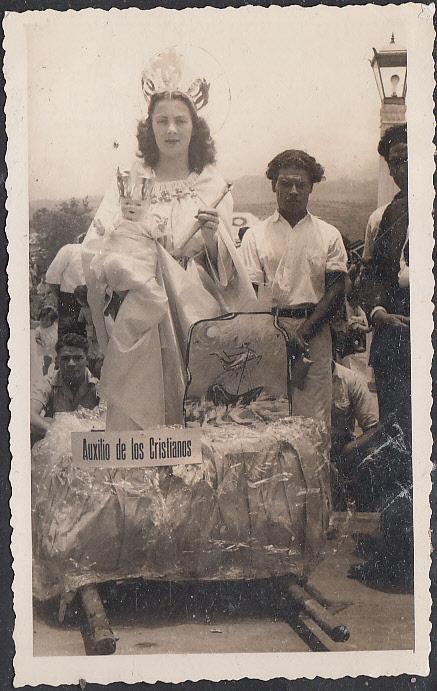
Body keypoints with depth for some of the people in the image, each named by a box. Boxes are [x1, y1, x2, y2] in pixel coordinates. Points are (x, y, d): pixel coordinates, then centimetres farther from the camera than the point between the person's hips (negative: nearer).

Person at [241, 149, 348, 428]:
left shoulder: (329, 235, 12)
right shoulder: (256, 235, 11)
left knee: (314, 415, -4)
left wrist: (303, 331, -8)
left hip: (314, 330, 0)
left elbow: (337, 289, 4)